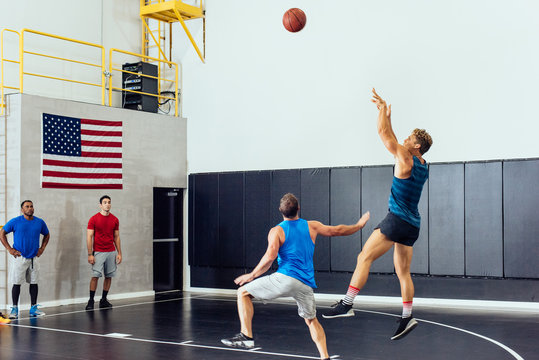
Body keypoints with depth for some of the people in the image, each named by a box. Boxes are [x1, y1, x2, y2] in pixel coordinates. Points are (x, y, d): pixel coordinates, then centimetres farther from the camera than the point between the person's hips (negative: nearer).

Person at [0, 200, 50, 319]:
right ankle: (14, 309, 7)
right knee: (17, 283, -1)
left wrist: (42, 248, 10)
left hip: (34, 258, 3)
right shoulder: (15, 222, -5)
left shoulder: (40, 222, 5)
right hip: (20, 258, -3)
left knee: (34, 283, 7)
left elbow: (47, 235, 21)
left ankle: (33, 308, 15)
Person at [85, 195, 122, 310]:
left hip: (111, 252, 4)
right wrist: (90, 254, -10)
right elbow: (89, 237, -5)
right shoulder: (94, 219, -4)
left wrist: (119, 253, 6)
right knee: (95, 276, -8)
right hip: (98, 252, -4)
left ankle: (103, 300, 15)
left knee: (109, 276, 5)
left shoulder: (115, 220, 8)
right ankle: (91, 301, 0)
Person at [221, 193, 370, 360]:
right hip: (306, 284, 5)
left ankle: (246, 336, -1)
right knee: (311, 320, 25)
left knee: (243, 292, 9)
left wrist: (252, 275, 1)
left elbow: (270, 257, -9)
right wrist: (359, 224, 41)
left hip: (285, 278, -4)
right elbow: (337, 231, 26)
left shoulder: (276, 231, 4)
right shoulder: (312, 226, 15)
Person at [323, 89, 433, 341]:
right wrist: (387, 117, 29)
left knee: (365, 257, -9)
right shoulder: (422, 166, 14)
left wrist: (382, 108, 5)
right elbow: (393, 141, 27)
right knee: (403, 271, 11)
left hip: (397, 220, -9)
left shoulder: (406, 160, -10)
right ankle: (407, 317, 9)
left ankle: (346, 304, -13)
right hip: (412, 225, 9)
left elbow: (384, 134, -7)